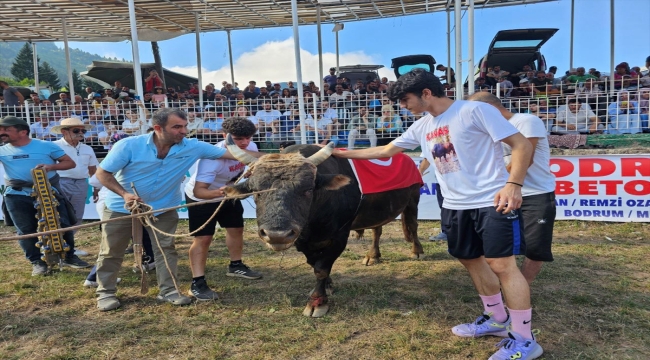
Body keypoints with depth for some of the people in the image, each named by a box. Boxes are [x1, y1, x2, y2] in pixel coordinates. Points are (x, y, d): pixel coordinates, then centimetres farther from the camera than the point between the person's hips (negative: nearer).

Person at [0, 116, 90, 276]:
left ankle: (69, 257, 18)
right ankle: (37, 262, 17)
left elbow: (70, 163, 1)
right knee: (26, 230, 4)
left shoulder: (46, 146, 0)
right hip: (17, 196, 2)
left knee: (63, 225, 0)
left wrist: (51, 166, -15)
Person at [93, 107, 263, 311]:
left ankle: (168, 290, 20)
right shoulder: (129, 146, -23)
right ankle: (105, 293, 27)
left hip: (162, 208, 2)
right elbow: (102, 173, -15)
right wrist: (124, 194, -30)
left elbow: (233, 153, -23)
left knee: (166, 248, 5)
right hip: (121, 207, -1)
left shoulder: (192, 147, -19)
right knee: (111, 252, 9)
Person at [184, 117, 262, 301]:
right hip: (201, 197, -7)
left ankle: (236, 266, 38)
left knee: (237, 229, 17)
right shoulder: (213, 157, -40)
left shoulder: (250, 148, -20)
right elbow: (198, 190, -43)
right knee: (203, 238, -11)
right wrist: (217, 192, -62)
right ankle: (197, 284, -5)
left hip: (228, 194, 7)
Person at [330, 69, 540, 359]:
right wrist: (340, 153, 19)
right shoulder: (422, 127, 11)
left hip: (492, 202, -7)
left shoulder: (475, 110, -10)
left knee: (501, 264, -6)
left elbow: (522, 145, -9)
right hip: (455, 206, 8)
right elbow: (385, 151, 20)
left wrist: (513, 185, -22)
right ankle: (497, 319, 35)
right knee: (471, 260, 15)